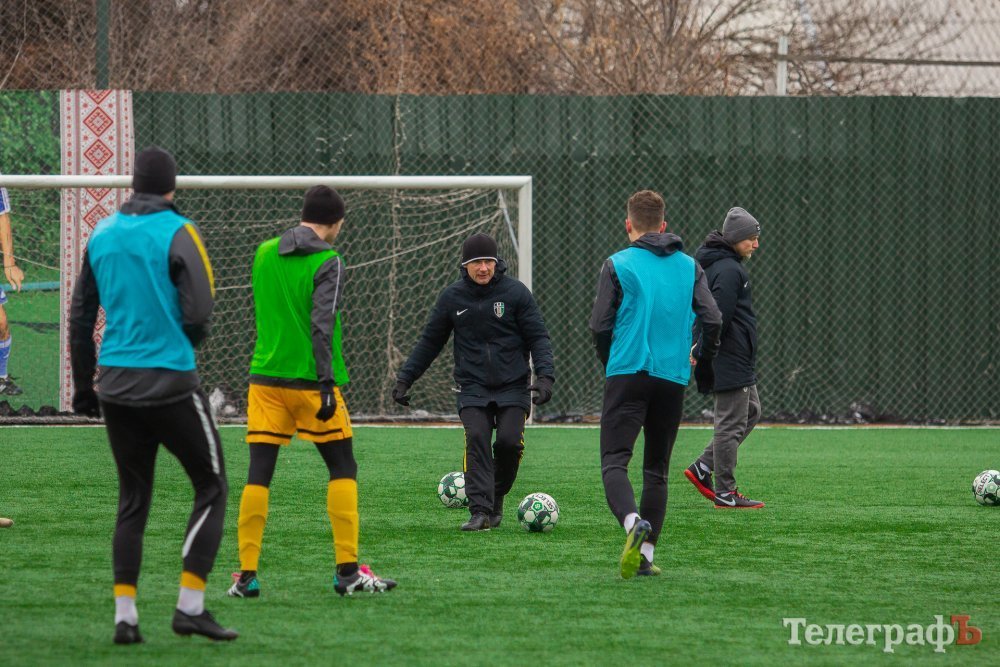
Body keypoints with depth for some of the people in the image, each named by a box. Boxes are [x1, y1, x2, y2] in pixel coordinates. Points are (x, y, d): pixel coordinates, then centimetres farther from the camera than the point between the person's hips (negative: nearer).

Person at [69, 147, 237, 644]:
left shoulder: (101, 235, 8)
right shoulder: (177, 233, -9)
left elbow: (80, 317, 12)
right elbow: (199, 313, -15)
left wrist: (83, 386, 20)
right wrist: (189, 340, 8)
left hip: (115, 384, 5)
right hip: (170, 383, -5)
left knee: (132, 501, 12)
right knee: (211, 488, 6)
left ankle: (125, 616, 5)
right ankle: (190, 606, -2)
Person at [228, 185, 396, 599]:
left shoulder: (264, 254, 9)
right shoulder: (327, 261, -8)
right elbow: (321, 325, -16)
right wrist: (327, 384, -18)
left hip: (265, 379, 4)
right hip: (309, 380, -4)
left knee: (259, 474, 3)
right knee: (343, 469, 6)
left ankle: (247, 576, -3)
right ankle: (348, 571, 2)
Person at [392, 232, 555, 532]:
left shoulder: (515, 292, -2)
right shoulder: (452, 297, 4)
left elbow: (538, 336, 0)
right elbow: (430, 341, 13)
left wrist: (545, 375, -14)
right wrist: (405, 378, 8)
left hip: (513, 386, -1)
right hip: (472, 386, 1)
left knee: (509, 440, -15)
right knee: (476, 440, -18)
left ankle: (497, 498, 11)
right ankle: (480, 511, -20)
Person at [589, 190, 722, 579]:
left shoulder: (618, 265, 0)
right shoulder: (689, 267, 10)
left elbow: (599, 325, -1)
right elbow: (712, 319, 3)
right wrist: (703, 357, 21)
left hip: (628, 374, -4)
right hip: (673, 380, 4)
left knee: (614, 461, -9)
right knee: (657, 469, 12)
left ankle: (633, 522, -37)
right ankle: (645, 554, 8)